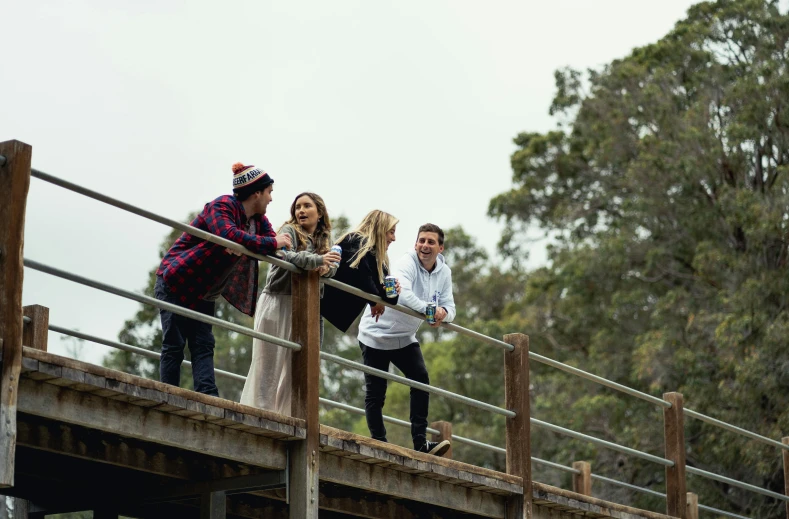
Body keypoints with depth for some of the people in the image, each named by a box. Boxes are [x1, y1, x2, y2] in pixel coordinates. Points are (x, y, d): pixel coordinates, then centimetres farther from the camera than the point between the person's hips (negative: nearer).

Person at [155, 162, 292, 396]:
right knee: (174, 345, -8)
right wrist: (272, 243, -34)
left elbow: (277, 250, -3)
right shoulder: (222, 206, -20)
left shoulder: (259, 220, 6)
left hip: (203, 294, 8)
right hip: (175, 282, -8)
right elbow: (229, 235, -39)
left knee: (203, 346, -5)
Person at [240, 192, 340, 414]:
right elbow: (284, 255, -20)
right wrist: (317, 260, -30)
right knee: (270, 362, -8)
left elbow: (332, 266, 3)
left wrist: (326, 268, -21)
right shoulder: (289, 231, -1)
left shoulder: (325, 239, 16)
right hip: (278, 302, -5)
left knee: (293, 365, 0)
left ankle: (283, 415, -1)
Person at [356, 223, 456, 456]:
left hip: (405, 338, 5)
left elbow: (449, 306, -8)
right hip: (376, 335, -5)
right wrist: (430, 309, -50)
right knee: (375, 393, -2)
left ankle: (421, 442, -10)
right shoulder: (406, 264, -22)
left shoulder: (444, 272, -2)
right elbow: (403, 294, -40)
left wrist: (444, 313, -32)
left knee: (422, 381, -11)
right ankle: (379, 443, 9)